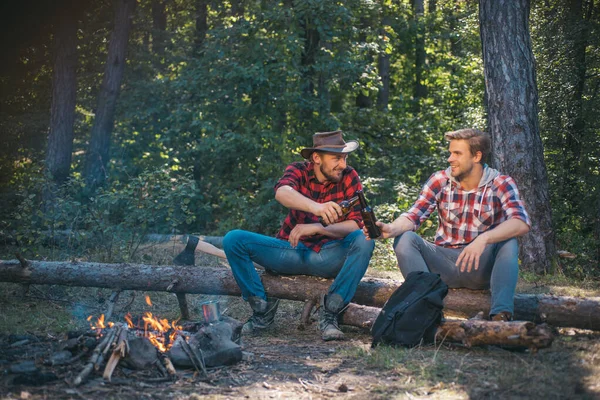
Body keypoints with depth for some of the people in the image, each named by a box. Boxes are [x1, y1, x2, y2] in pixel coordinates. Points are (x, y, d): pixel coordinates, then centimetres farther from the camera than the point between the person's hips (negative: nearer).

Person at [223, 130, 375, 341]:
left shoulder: (349, 177, -6)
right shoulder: (299, 170, -6)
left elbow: (356, 225, -15)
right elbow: (282, 192, -30)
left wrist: (317, 228, -31)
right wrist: (315, 207, -52)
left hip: (327, 258, -1)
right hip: (292, 251, 1)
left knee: (364, 240, -31)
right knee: (233, 239, -17)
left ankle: (330, 312, -24)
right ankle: (263, 307, -7)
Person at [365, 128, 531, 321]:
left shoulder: (500, 184, -7)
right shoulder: (440, 180, 0)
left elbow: (522, 223, -23)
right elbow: (413, 216, -10)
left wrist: (484, 239, -41)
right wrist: (391, 229, -34)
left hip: (481, 268, -2)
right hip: (444, 265, 2)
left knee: (508, 242, -29)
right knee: (405, 238, -20)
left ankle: (501, 316, -40)